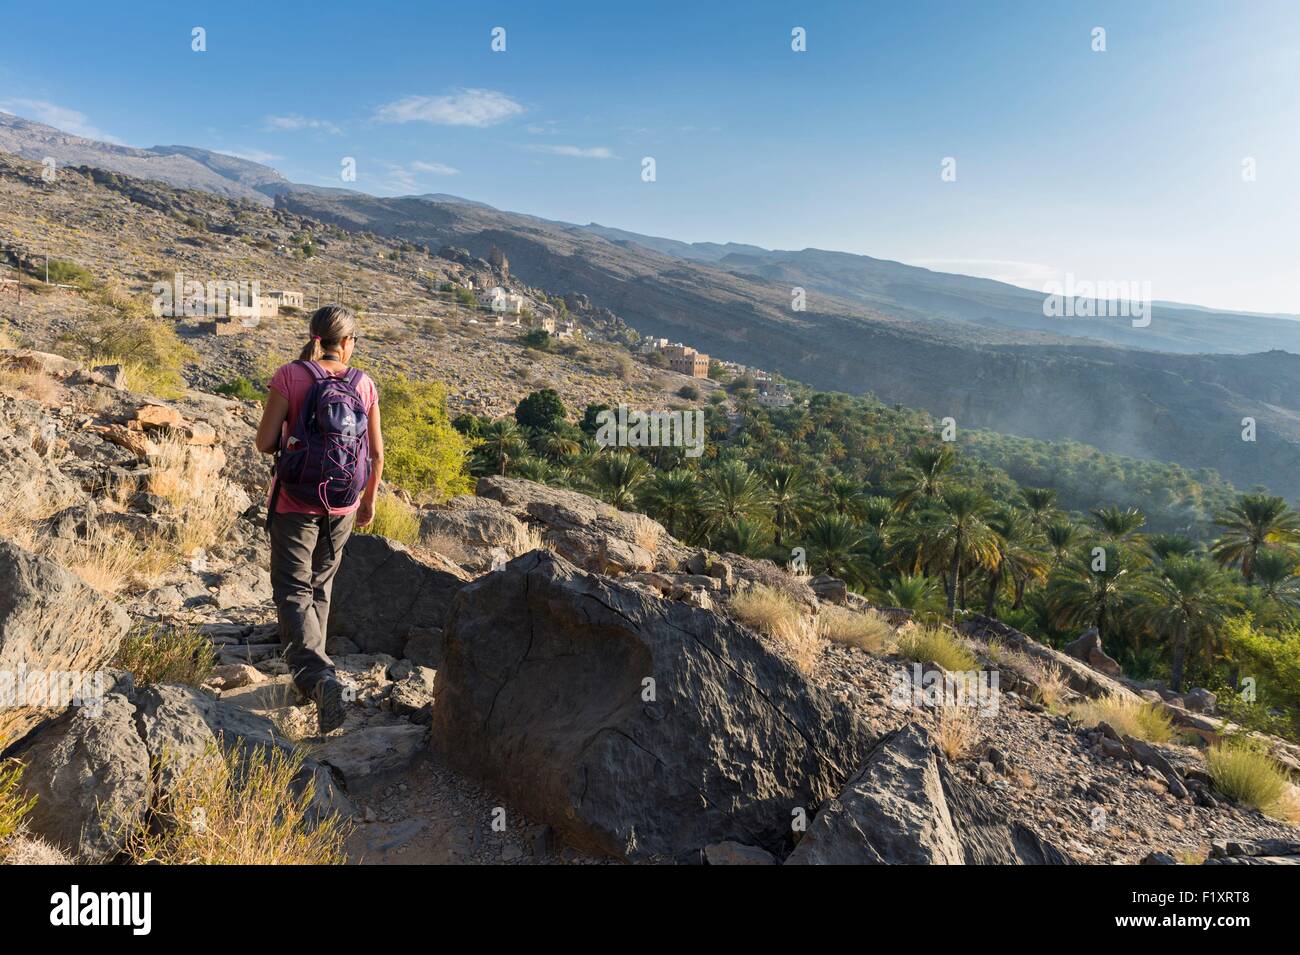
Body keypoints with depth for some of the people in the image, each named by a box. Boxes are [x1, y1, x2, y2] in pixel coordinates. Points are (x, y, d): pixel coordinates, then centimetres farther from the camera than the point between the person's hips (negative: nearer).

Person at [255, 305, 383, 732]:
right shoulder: (364, 384, -2)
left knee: (293, 592, -1)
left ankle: (319, 676, -20)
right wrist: (369, 498, 16)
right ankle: (313, 665, 34)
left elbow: (264, 443, -10)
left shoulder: (289, 376, -9)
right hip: (342, 505, 3)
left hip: (294, 502, -3)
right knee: (320, 586, 21)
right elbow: (377, 453, 1)